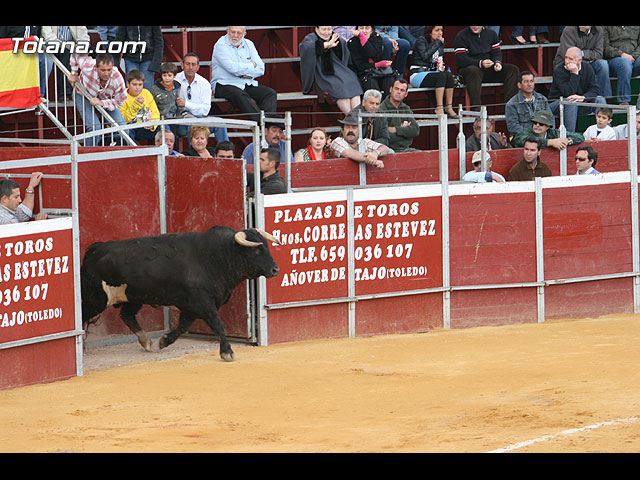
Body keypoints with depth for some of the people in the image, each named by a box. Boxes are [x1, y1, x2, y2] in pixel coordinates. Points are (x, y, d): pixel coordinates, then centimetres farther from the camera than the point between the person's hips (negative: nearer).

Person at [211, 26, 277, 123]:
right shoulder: (221, 45, -5)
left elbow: (261, 69, 7)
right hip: (225, 85, -6)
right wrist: (251, 66, -3)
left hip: (247, 84, 6)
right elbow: (233, 68, -19)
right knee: (241, 95, -36)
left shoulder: (248, 44, 14)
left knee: (270, 93, -15)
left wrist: (249, 74, -14)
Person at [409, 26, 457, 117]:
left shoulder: (440, 43, 16)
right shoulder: (421, 40, -4)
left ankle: (449, 108, -29)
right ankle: (439, 108, -38)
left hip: (431, 73, 6)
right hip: (417, 74, -6)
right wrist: (437, 43, -12)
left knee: (449, 74, -25)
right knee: (441, 76, -32)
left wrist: (441, 67, 0)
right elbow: (425, 56, -18)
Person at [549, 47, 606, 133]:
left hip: (580, 103, 5)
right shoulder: (559, 71, -16)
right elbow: (569, 93, -26)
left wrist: (583, 97, -27)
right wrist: (575, 74, -28)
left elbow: (595, 89, -8)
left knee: (600, 100, -14)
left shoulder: (587, 68, -1)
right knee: (572, 102, -36)